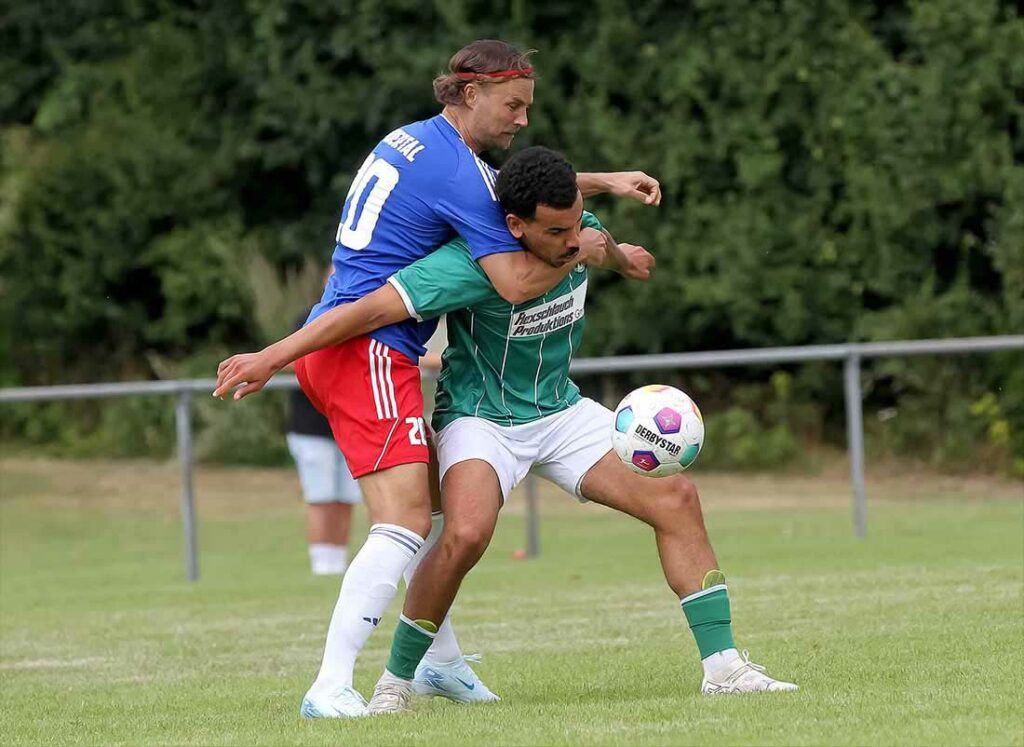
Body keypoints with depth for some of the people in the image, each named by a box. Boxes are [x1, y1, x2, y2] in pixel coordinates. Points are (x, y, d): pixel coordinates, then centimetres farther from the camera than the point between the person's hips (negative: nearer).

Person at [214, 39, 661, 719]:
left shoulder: (413, 142, 18)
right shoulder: (457, 171, -13)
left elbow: (512, 188, 35)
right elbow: (516, 282, -18)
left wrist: (602, 183, 30)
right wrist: (580, 250, -2)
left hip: (328, 348, 11)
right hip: (367, 352, -11)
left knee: (438, 503, 21)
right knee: (405, 522, -18)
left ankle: (441, 659, 31)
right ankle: (331, 688, -26)